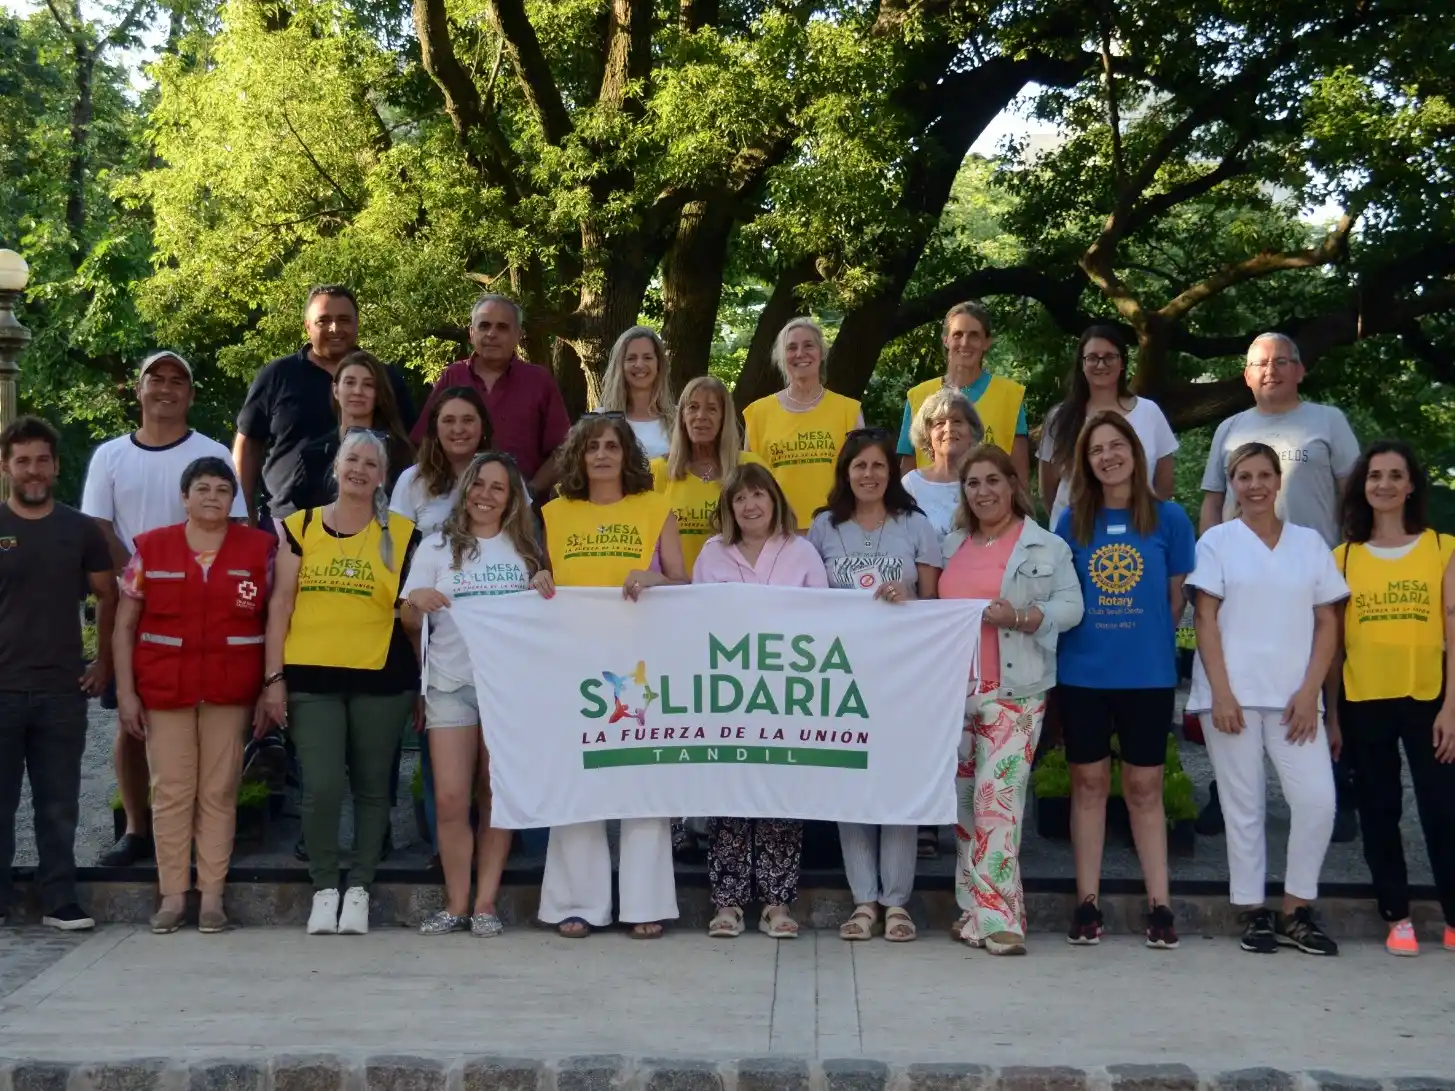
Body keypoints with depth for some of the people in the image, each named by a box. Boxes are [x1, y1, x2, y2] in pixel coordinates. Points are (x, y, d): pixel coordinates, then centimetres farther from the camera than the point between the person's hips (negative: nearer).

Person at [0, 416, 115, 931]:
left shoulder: (81, 530, 7)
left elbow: (108, 597, 14)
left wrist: (104, 663, 8)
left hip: (63, 690, 1)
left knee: (59, 805, 6)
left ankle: (59, 901, 13)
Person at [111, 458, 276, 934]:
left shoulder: (259, 548, 3)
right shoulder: (151, 548, 4)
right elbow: (124, 625, 5)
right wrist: (125, 692, -1)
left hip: (230, 691, 0)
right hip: (164, 690, 0)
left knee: (219, 793, 3)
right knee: (170, 792, 2)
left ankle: (213, 895, 9)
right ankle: (172, 895, 9)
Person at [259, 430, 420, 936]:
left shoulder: (401, 534, 6)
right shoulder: (300, 527, 7)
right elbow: (280, 605, 6)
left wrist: (421, 682, 3)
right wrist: (274, 677, 0)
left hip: (380, 678, 0)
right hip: (312, 678, 0)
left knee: (371, 785, 7)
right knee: (321, 787, -6)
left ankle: (359, 889, 18)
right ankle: (324, 889, 10)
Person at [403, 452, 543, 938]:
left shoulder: (524, 550, 11)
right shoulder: (437, 548, 8)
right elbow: (411, 613, 4)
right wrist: (417, 603, -19)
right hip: (451, 684, -1)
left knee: (498, 798, 2)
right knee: (451, 799, -7)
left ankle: (485, 904, 7)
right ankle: (455, 905, 3)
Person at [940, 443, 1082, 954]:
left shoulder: (1046, 547, 2)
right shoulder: (951, 546, 18)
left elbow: (1070, 606, -6)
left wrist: (1019, 617, -19)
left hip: (1012, 693, -5)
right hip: (953, 690, 6)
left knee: (998, 800, -13)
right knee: (963, 800, 8)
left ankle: (997, 917, -11)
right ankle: (973, 910, 17)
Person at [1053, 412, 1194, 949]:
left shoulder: (1168, 518, 0)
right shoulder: (1072, 521, 4)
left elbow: (1177, 596, 5)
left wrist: (1146, 642, 4)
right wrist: (1096, 639, 2)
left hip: (1148, 674, -1)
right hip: (1083, 673, 1)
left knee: (1144, 788, 5)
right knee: (1089, 783, 6)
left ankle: (1159, 905, 11)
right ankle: (1087, 903, 12)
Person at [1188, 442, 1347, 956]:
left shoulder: (1309, 541, 10)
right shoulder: (1217, 541, 4)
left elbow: (1327, 623, 8)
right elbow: (1206, 619, -1)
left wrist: (1309, 691, -3)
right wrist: (1221, 692, -10)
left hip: (1293, 695, 2)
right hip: (1232, 693, -2)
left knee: (1318, 800, -7)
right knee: (1244, 806, 2)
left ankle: (1297, 911, 8)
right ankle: (1254, 914, 11)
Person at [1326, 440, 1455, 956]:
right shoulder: (1343, 557, 6)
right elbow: (1332, 641, 7)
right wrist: (1331, 715, 4)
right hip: (1363, 702, 2)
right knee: (1379, 813, 8)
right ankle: (1398, 918, 17)